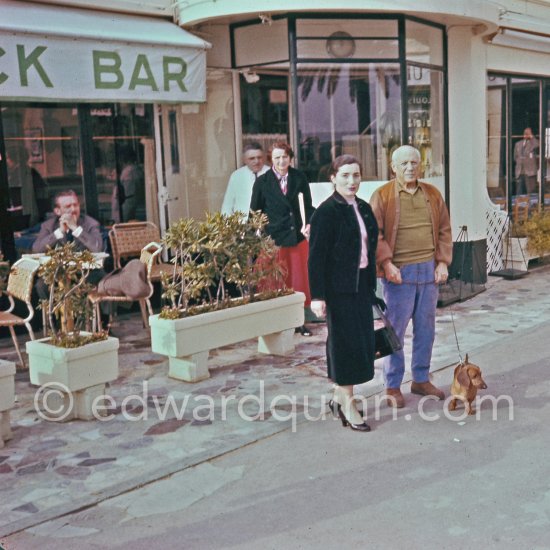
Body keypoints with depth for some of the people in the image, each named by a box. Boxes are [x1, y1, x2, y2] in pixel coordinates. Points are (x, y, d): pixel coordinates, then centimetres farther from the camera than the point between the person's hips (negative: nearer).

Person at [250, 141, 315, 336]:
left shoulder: (299, 178, 1)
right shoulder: (262, 182, -3)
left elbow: (308, 205, 9)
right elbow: (255, 212, 2)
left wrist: (308, 223, -7)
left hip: (297, 236, 2)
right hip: (272, 238, -2)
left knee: (300, 279, 8)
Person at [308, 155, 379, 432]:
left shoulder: (364, 208, 11)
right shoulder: (326, 211, -12)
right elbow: (316, 256, -14)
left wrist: (372, 285, 15)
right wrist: (317, 296, -18)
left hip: (362, 286, 8)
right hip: (339, 288, -7)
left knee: (363, 342, 10)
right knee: (346, 343, -2)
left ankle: (340, 396, 24)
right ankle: (347, 405, 9)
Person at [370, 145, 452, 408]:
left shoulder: (432, 194, 11)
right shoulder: (382, 196, -2)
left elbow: (444, 230, 13)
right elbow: (375, 234, -7)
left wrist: (443, 262, 4)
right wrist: (386, 263, -16)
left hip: (429, 270, 5)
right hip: (399, 272, -4)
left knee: (426, 329, 12)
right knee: (395, 330, 1)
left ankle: (421, 379, 26)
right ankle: (392, 386, 11)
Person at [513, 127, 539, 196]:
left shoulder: (534, 142, 3)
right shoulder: (518, 144, 18)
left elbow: (537, 146, -22)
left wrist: (531, 137, -11)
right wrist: (519, 162, 8)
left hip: (530, 172, -4)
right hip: (519, 172, 5)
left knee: (531, 192, -6)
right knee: (519, 192, 4)